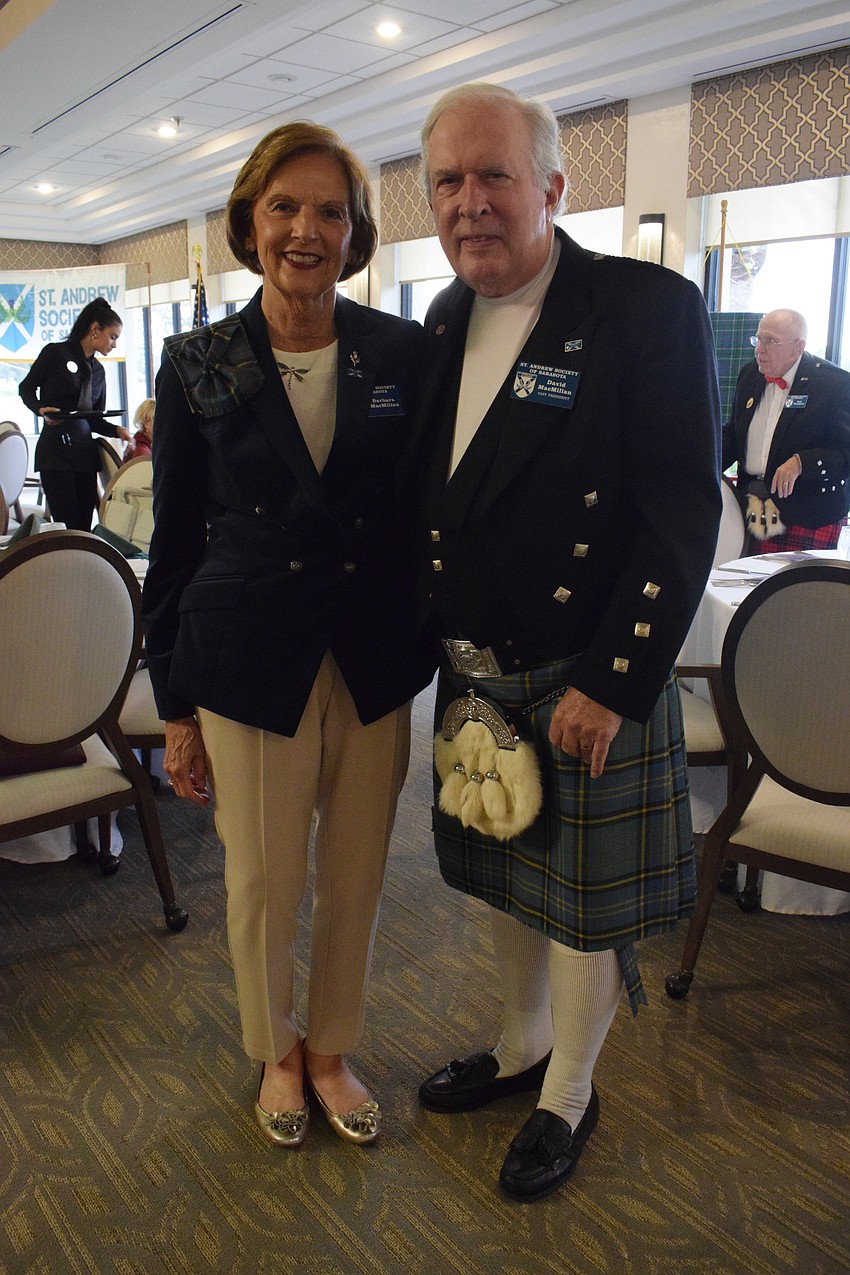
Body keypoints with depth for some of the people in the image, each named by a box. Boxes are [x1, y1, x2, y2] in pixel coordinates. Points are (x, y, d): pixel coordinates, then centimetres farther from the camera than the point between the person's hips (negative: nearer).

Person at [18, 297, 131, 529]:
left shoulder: (98, 370, 16)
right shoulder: (56, 353, -2)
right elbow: (26, 388, 4)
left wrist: (117, 430, -2)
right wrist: (42, 411, -15)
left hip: (85, 452, 6)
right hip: (56, 449, -6)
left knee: (85, 528, 1)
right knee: (67, 528, -10)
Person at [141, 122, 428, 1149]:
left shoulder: (403, 352, 0)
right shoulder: (197, 365, -2)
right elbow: (172, 544, 1)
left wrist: (437, 654, 2)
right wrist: (175, 707, 1)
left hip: (374, 666, 2)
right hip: (250, 666, -1)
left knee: (356, 878, 13)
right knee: (263, 882, 10)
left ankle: (331, 1047, 39)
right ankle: (275, 1052, 39)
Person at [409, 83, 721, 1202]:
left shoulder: (649, 308, -13)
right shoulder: (445, 320, 7)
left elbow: (683, 516, -17)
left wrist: (610, 684, -19)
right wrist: (444, 651, 8)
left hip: (589, 680, -6)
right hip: (473, 677, 6)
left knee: (582, 903, 12)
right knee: (504, 878, 22)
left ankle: (570, 1100, 36)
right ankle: (523, 1046, 47)